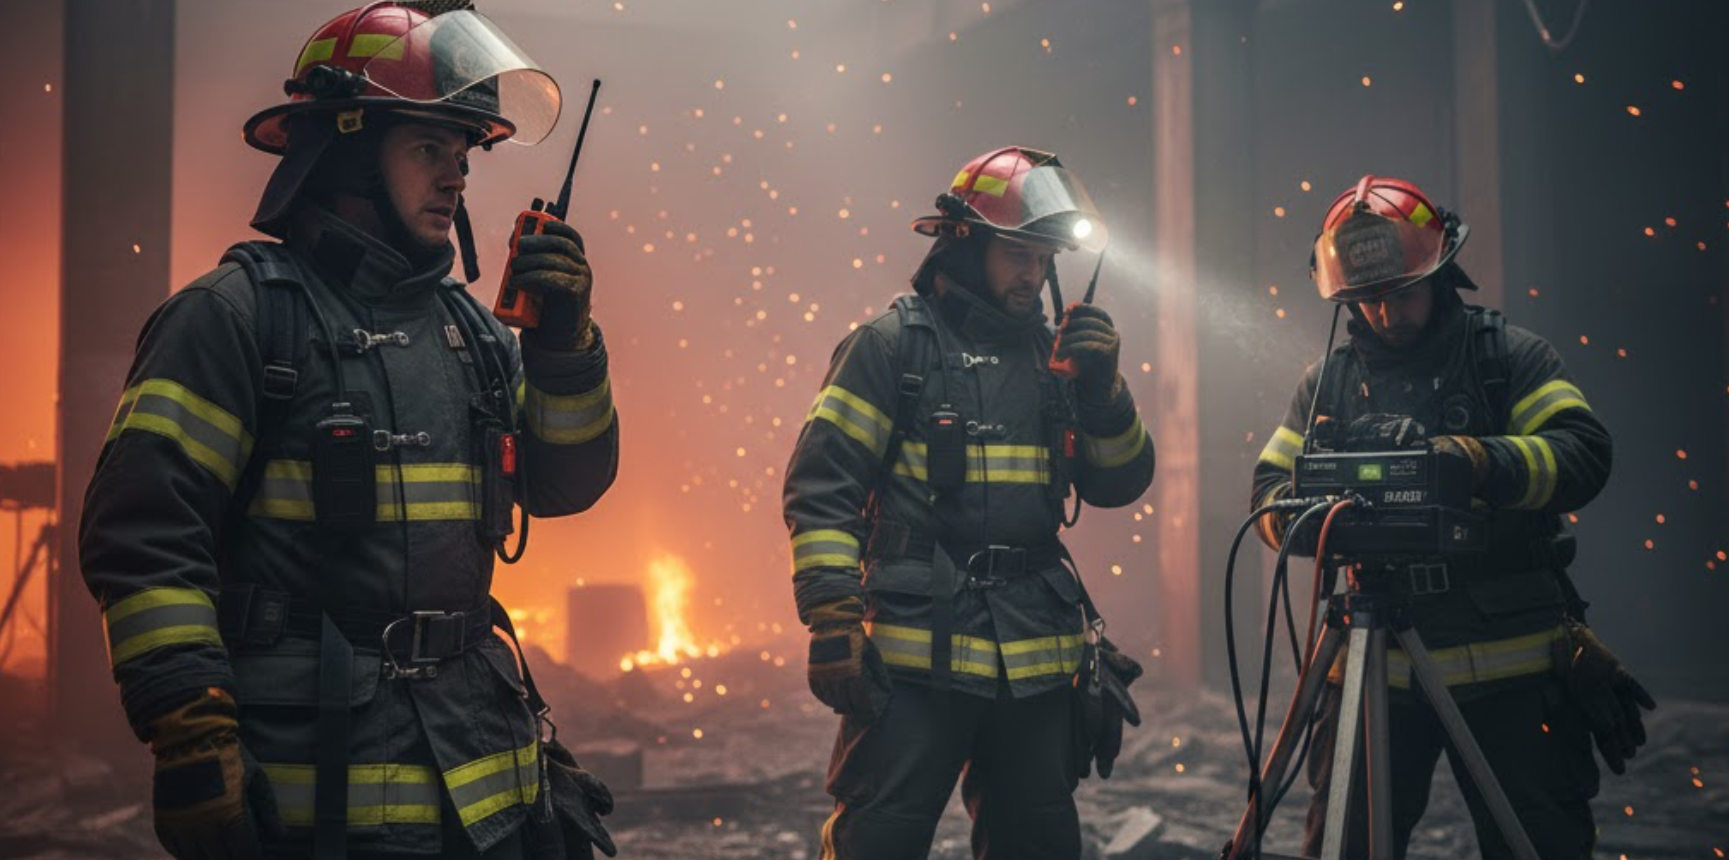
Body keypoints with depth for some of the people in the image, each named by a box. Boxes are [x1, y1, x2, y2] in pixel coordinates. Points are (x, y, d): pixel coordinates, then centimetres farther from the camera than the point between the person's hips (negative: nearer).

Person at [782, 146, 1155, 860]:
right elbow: (821, 486, -7)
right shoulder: (894, 344, -1)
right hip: (918, 650, -5)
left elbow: (1119, 483, 13)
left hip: (1036, 659, 6)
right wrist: (831, 618, -16)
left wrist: (1102, 390, -5)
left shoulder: (1051, 353, 15)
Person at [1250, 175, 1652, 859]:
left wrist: (1487, 463, -30)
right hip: (1375, 669, 3)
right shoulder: (1328, 383, 11)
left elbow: (1584, 452, -11)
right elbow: (1269, 488, 7)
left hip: (1509, 668, -2)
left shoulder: (1510, 355, 2)